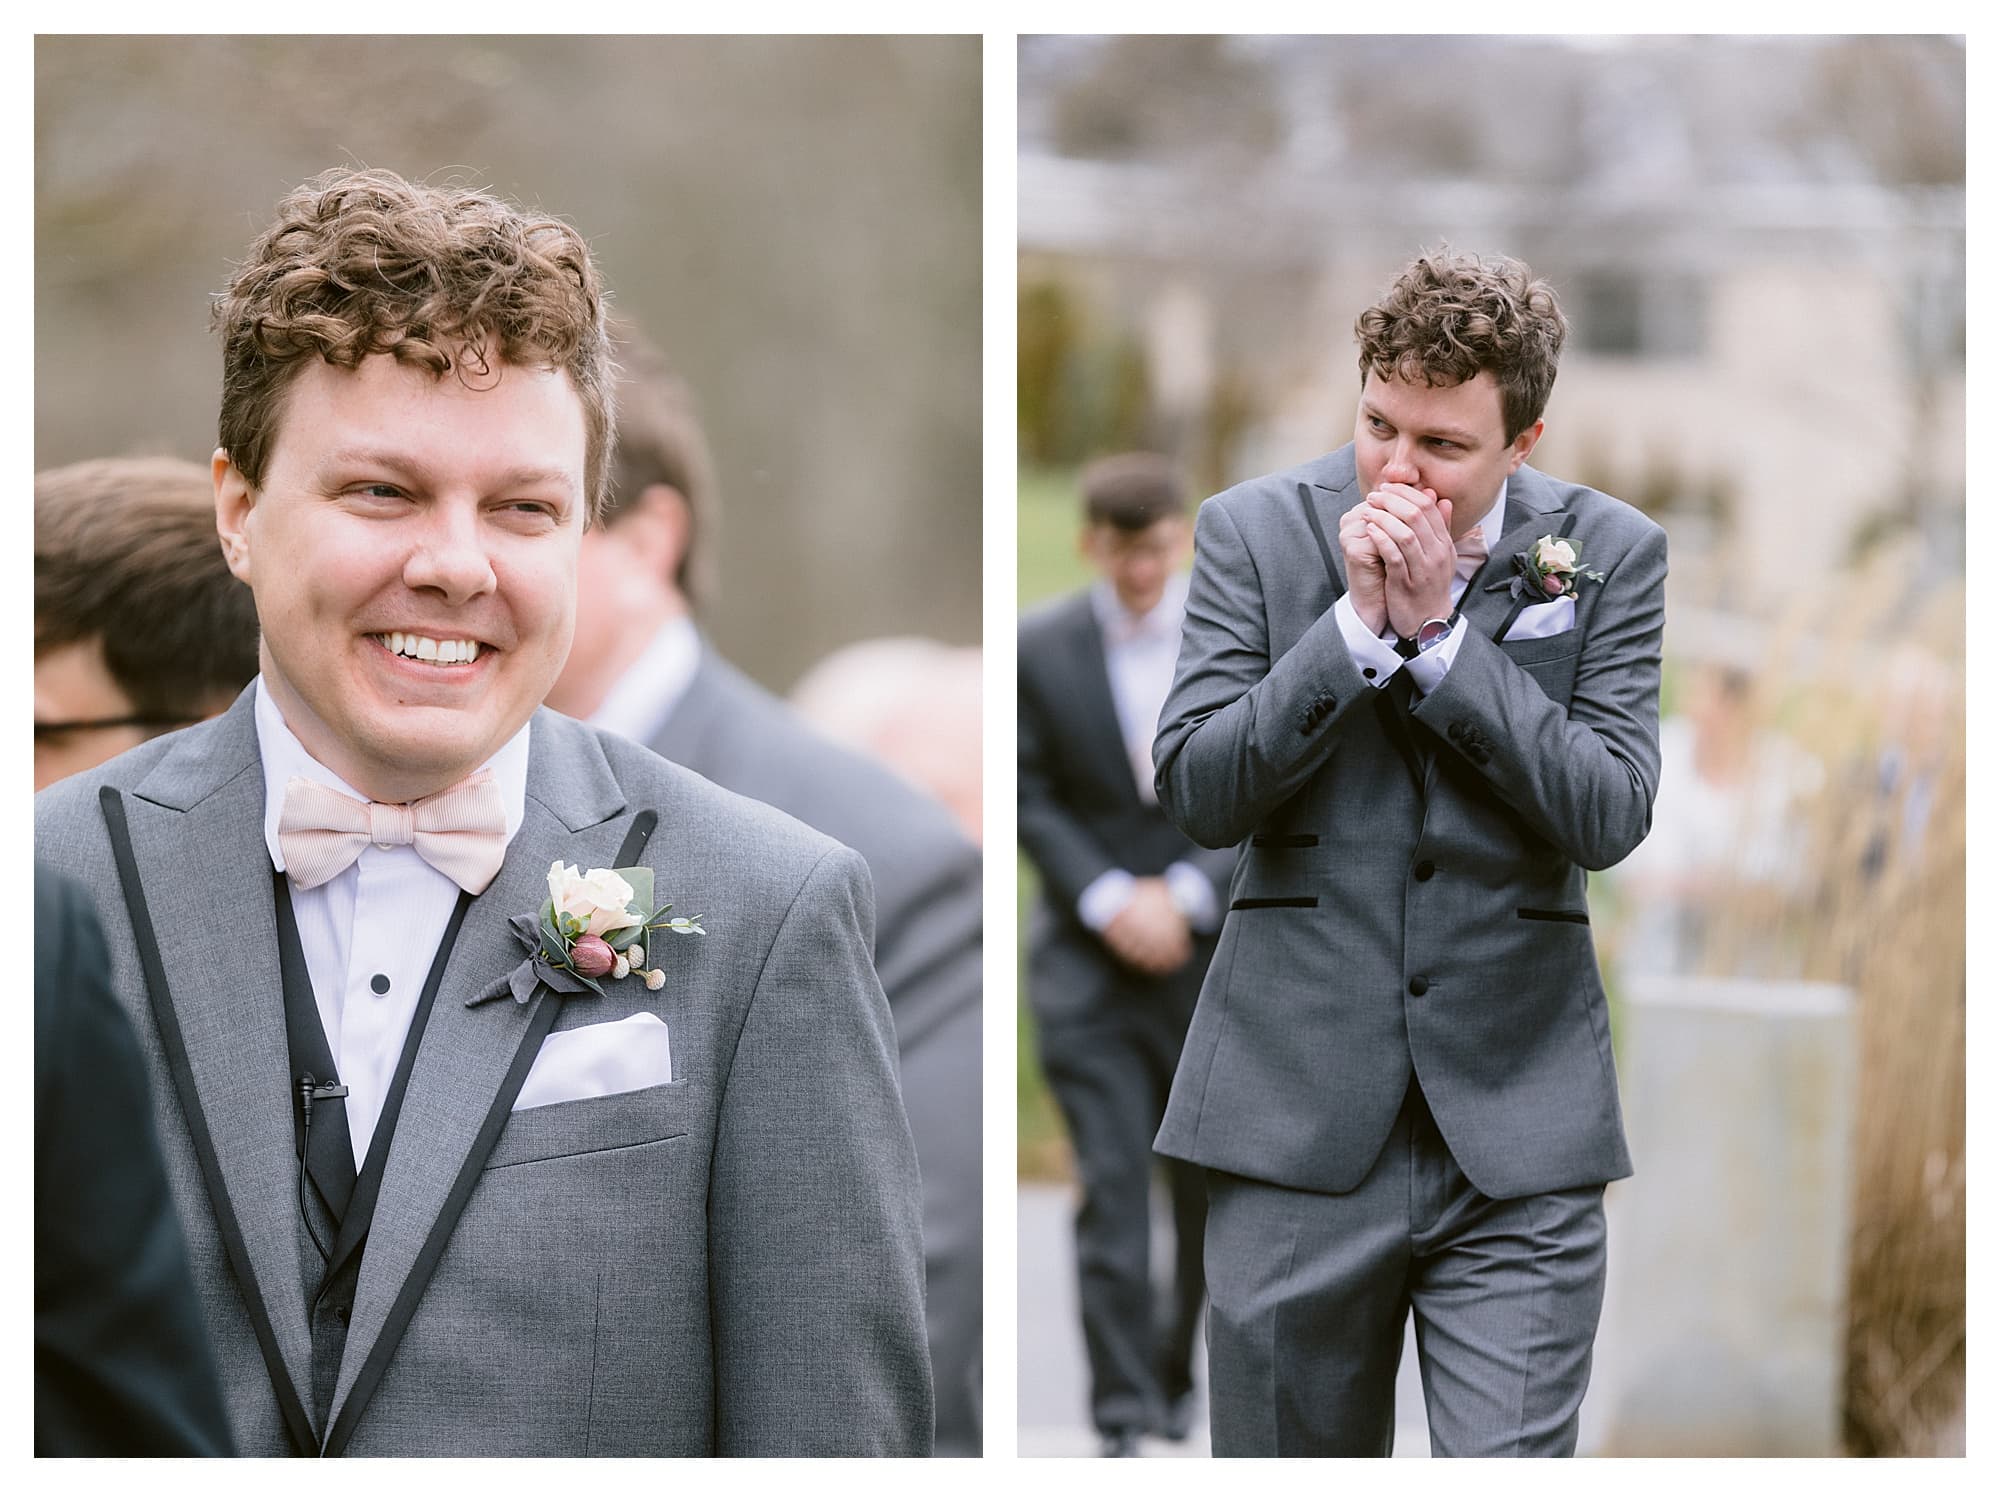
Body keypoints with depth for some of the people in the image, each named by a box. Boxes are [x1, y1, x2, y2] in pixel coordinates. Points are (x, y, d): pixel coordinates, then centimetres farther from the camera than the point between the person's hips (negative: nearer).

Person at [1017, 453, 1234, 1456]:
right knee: (1111, 1188, -9)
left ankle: (1176, 1371, 32)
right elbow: (1031, 799, 0)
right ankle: (1123, 1418, -10)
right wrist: (1110, 901, -13)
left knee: (1209, 1187, 11)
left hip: (1214, 949, 1)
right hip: (1089, 957, -1)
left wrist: (1185, 895, -12)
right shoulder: (1039, 645, 0)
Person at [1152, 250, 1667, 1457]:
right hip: (1300, 1117, 1)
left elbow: (1610, 817, -8)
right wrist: (1357, 622, -15)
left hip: (1518, 1126, -1)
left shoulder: (1609, 553, 1)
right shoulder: (1257, 531, 1)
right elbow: (1197, 792, -6)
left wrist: (1439, 626, -13)